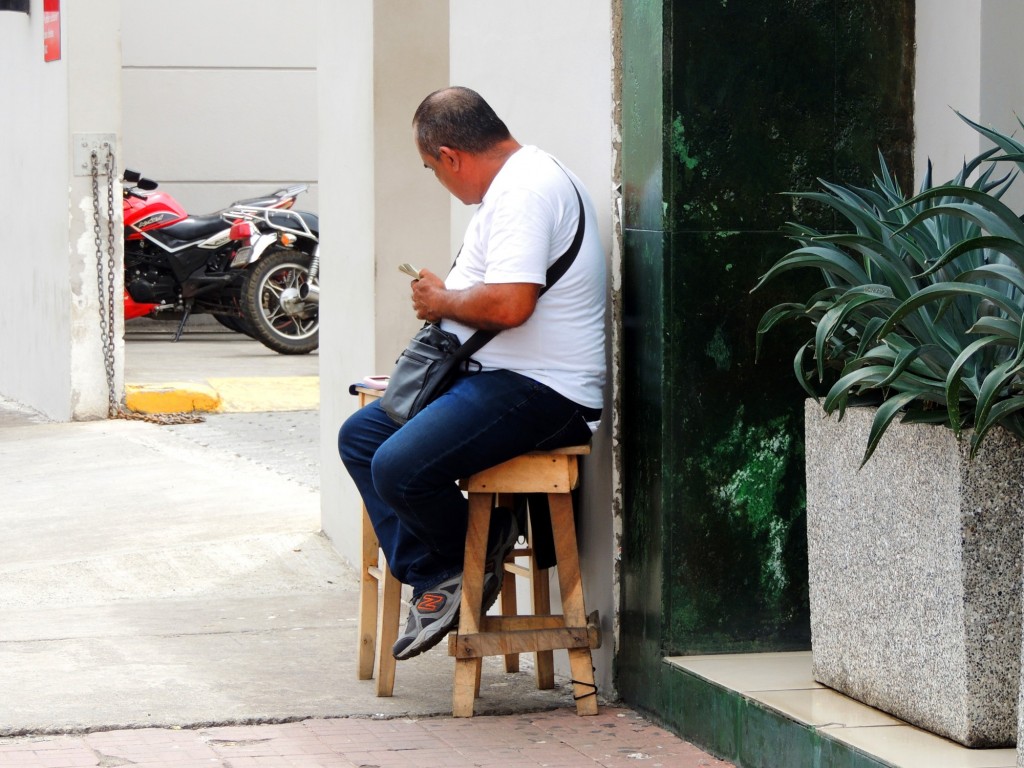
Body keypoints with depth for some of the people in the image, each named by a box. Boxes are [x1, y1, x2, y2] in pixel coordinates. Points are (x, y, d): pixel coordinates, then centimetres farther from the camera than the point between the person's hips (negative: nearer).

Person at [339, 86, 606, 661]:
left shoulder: (527, 189, -18)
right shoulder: (516, 180, 18)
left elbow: (511, 305, -29)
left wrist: (443, 301, -11)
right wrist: (443, 299, 15)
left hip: (539, 390, -12)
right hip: (498, 376, 12)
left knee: (399, 468, -25)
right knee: (360, 437, 10)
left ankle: (476, 555, 3)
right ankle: (433, 582, 3)